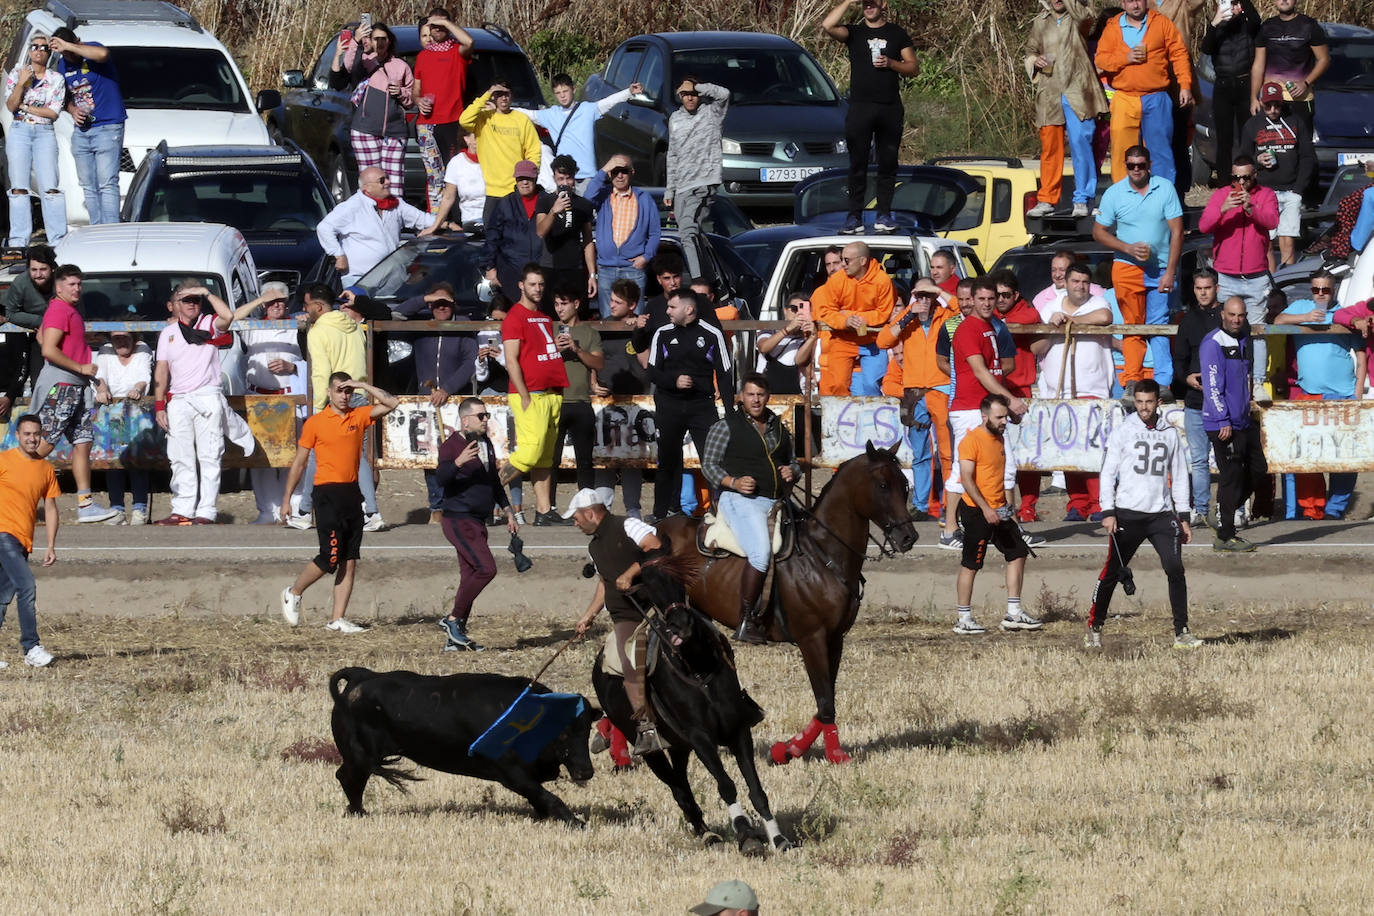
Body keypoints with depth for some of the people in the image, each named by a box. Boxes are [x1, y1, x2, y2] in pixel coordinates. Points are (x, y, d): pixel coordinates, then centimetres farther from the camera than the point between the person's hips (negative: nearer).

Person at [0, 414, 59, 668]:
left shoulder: (46, 469, 13)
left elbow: (50, 509, 15)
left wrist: (51, 546, 8)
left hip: (23, 541, 6)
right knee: (27, 587, -17)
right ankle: (31, 649, -15)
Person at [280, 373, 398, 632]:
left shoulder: (359, 416, 10)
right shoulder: (315, 423, -1)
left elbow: (391, 404, 4)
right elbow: (299, 463, 3)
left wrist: (363, 387, -3)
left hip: (352, 493, 5)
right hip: (328, 493, -5)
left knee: (350, 561, 2)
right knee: (330, 558, -9)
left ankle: (338, 619, 5)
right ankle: (293, 594, 14)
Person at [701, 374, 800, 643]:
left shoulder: (779, 429, 20)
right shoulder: (726, 426, 4)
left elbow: (793, 462, 29)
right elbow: (709, 464, 1)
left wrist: (792, 472, 4)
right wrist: (734, 482, -16)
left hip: (775, 501, 6)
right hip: (740, 499, -6)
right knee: (761, 552, -28)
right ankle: (745, 621, -24)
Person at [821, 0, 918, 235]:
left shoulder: (897, 35, 11)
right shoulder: (854, 33, 7)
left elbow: (913, 68, 9)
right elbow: (828, 25, -11)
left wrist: (890, 63, -9)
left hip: (890, 108, 1)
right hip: (860, 107, -1)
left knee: (888, 164, 2)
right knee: (857, 164, -2)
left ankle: (883, 215, 8)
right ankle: (854, 217, 0)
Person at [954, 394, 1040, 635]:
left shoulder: (998, 439, 13)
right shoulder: (972, 440, -14)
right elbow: (967, 479, -20)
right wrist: (986, 509, -26)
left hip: (998, 511, 9)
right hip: (976, 512, -9)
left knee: (1018, 553, 7)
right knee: (970, 565, -3)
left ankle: (1014, 614, 12)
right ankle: (964, 620, 3)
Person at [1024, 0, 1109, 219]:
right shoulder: (1041, 22, 16)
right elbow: (1030, 51, 25)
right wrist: (1035, 60, 4)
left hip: (1076, 91, -4)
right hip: (1049, 93, 4)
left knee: (1080, 143, -8)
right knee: (1049, 146, 3)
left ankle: (1082, 200, -3)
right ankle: (1046, 200, 8)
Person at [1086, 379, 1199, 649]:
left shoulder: (1170, 434, 12)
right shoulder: (1122, 432, 3)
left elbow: (1179, 477, 17)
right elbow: (1108, 472, 2)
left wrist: (1183, 517, 11)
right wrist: (1108, 512, -8)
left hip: (1162, 515, 2)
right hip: (1127, 515, -2)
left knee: (1175, 569, -11)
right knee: (1111, 573, -3)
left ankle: (1181, 632, -6)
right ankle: (1094, 629, 11)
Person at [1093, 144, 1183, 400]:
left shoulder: (1165, 189, -1)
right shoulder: (1114, 194, 2)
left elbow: (1177, 231, -2)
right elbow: (1099, 232, 6)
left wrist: (1170, 271, -9)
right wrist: (1128, 248, -9)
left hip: (1160, 270, 0)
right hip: (1127, 268, 0)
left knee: (1159, 326, 0)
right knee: (1133, 326, -4)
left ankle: (1163, 382, 0)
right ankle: (1132, 381, -6)